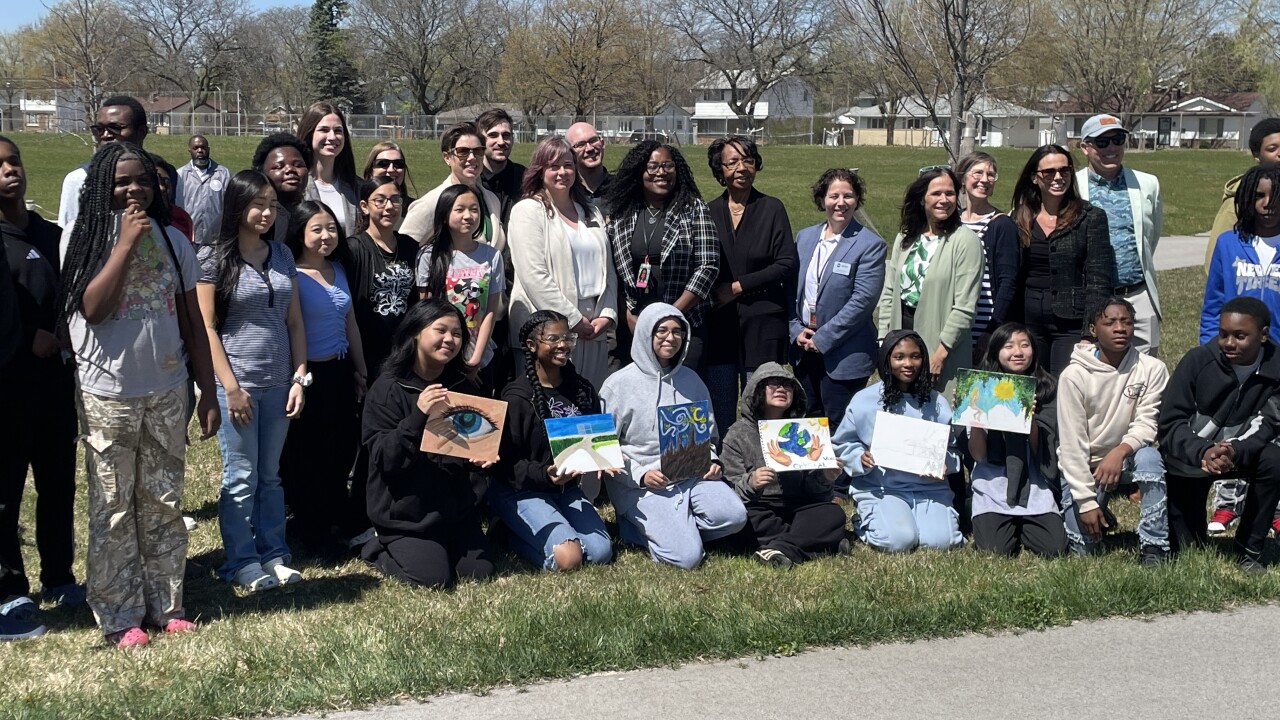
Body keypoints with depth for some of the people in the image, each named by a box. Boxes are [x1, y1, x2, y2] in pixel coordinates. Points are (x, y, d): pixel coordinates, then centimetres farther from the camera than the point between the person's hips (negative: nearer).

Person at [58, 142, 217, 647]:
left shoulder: (173, 242, 5)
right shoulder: (89, 240, -4)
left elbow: (193, 324, 8)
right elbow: (92, 308, -19)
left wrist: (208, 392, 7)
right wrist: (126, 242, -18)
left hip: (167, 393, 3)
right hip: (107, 396, -3)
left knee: (163, 505, 10)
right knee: (113, 510, 3)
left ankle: (165, 605, 20)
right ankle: (119, 617, 11)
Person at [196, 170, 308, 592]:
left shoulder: (282, 255, 8)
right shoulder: (214, 259, -6)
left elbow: (294, 320, 10)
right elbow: (206, 327, -8)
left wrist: (299, 378, 3)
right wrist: (231, 387, -12)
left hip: (279, 384, 4)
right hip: (238, 383, -4)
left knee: (270, 475, 12)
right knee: (241, 477, 2)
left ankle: (273, 554, 21)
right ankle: (242, 564, 11)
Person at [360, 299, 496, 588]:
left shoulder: (463, 387, 5)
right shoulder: (388, 389, -13)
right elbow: (384, 458, -19)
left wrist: (484, 458, -7)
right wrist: (418, 416, -32)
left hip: (456, 506, 6)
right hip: (404, 512, -6)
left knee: (479, 571, 0)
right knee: (433, 576, -14)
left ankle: (436, 545, 28)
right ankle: (379, 548, 15)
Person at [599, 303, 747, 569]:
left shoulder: (691, 381, 12)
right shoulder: (619, 384, -4)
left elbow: (708, 433, 22)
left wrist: (712, 461, 2)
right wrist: (640, 475, -16)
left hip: (691, 476, 5)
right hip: (640, 486, -5)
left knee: (734, 516, -24)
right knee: (686, 557, -21)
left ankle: (675, 528, 0)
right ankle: (642, 525, 8)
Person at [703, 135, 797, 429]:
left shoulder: (772, 208, 2)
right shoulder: (708, 212, 8)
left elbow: (787, 264, -5)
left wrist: (738, 286, -9)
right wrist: (710, 295, -7)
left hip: (762, 323, -2)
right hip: (718, 324, 2)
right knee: (720, 410, 5)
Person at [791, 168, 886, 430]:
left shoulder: (869, 245, -8)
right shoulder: (804, 237, 10)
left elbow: (862, 300, -15)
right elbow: (791, 289, 12)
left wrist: (822, 338, -15)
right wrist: (796, 330, -2)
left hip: (844, 356, -5)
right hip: (804, 349, 5)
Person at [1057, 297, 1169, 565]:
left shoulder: (1152, 369, -10)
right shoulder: (1074, 375, -14)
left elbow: (1146, 424, -12)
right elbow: (1072, 443, -16)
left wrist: (1120, 451, -34)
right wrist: (1086, 501, -19)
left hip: (1126, 459, 1)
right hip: (1083, 468, -1)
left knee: (1149, 457, -33)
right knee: (1083, 544, -15)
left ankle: (1154, 546, -23)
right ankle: (1102, 518, 23)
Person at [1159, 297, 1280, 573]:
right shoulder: (1197, 361, -16)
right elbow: (1170, 422, -16)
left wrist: (1236, 450, -36)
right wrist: (1202, 452, -35)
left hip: (1240, 452, 2)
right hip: (1189, 456, -2)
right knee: (1185, 544, -7)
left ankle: (1249, 553, -13)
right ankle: (1192, 549, 34)